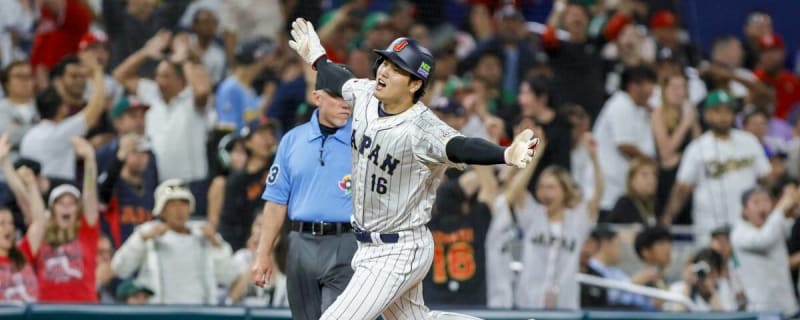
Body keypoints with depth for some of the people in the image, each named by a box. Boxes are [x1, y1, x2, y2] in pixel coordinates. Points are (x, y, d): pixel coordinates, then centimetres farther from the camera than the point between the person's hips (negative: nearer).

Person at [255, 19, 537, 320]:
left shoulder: (422, 129, -27)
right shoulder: (365, 95, -5)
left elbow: (463, 148, -45)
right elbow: (342, 81, 19)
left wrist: (507, 155, -63)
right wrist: (317, 57, 37)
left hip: (400, 253, -9)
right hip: (368, 246, 9)